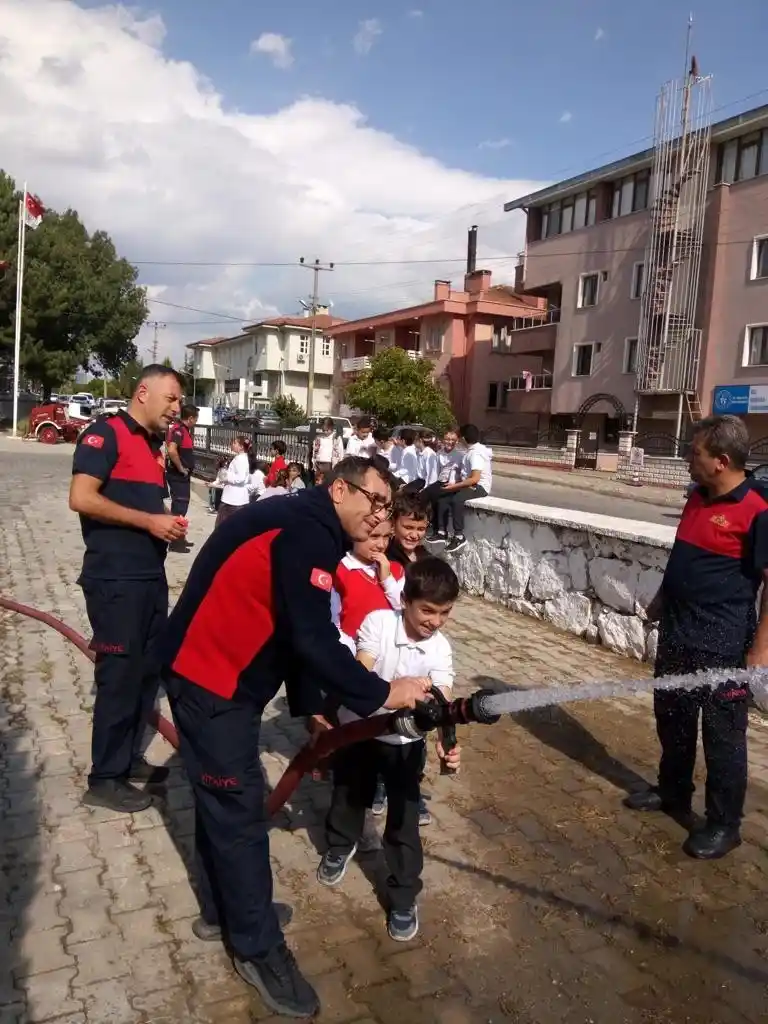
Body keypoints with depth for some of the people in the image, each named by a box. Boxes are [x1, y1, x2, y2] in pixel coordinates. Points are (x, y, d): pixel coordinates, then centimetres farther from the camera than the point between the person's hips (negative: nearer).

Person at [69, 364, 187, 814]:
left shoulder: (154, 446, 17)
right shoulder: (106, 433, -9)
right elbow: (81, 498, -20)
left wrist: (169, 523, 6)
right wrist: (149, 521, -18)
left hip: (151, 576, 9)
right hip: (115, 579, -9)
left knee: (149, 670, 15)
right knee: (120, 675, -2)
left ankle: (129, 757, 31)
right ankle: (105, 779, 12)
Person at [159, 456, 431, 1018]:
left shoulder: (306, 530, 10)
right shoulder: (306, 532, -22)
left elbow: (296, 630, 14)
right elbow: (313, 641, -28)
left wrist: (313, 710, 15)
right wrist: (382, 693, -17)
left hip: (227, 675, 10)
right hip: (210, 678, -10)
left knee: (224, 794, 22)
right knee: (237, 807, 1)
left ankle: (221, 908, 41)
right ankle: (259, 949, 18)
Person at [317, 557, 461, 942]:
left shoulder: (440, 649, -18)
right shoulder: (377, 622, -23)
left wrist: (445, 742, -48)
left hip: (404, 741, 0)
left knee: (403, 819, 1)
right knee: (348, 795, 22)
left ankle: (404, 897, 20)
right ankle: (340, 846, 52)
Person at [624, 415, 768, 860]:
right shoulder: (698, 497, 6)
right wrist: (662, 598, 21)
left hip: (723, 644, -8)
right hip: (678, 632, 8)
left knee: (722, 735, 6)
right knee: (672, 718, 20)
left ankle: (725, 824, 23)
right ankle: (673, 794, 40)